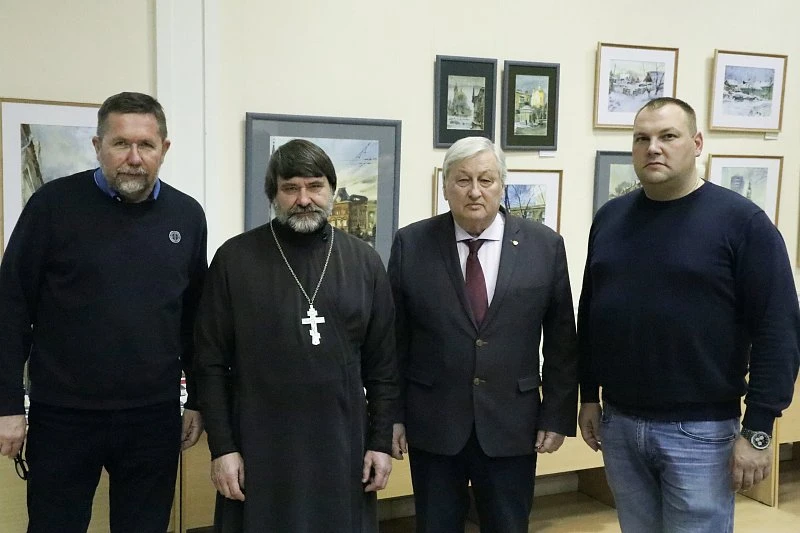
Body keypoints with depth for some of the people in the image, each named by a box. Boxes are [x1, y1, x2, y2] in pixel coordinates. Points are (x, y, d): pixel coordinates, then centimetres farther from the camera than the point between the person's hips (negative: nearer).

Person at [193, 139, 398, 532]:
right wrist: (222, 446, -6)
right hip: (259, 447, -2)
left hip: (342, 444, 2)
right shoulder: (235, 259, -3)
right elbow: (211, 363, -3)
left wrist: (381, 441, 2)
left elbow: (382, 363, 5)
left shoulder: (364, 261, 3)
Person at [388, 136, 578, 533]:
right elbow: (393, 338, 1)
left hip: (512, 425, 0)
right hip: (432, 425, 0)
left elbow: (561, 341, 1)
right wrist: (391, 414, 0)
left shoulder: (545, 246, -2)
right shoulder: (411, 244, -3)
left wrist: (557, 416, 0)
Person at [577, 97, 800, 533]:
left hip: (699, 430, -4)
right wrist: (589, 395, 11)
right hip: (618, 422, 5)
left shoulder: (740, 221, -9)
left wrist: (757, 429, -13)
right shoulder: (610, 218, 5)